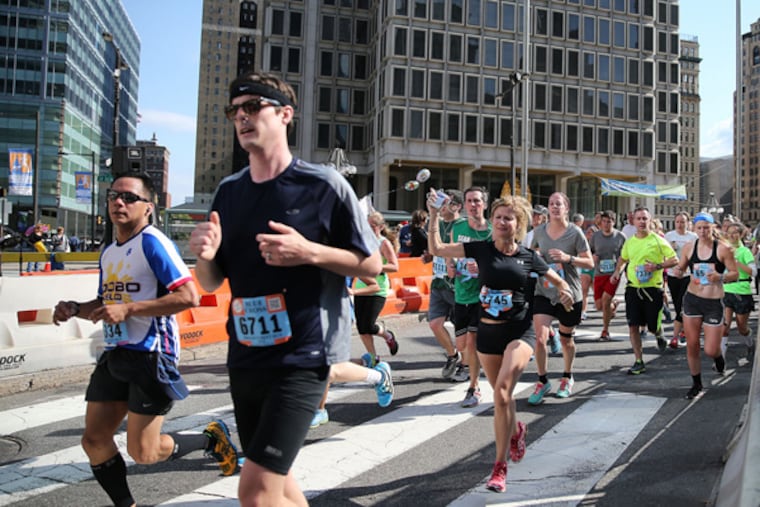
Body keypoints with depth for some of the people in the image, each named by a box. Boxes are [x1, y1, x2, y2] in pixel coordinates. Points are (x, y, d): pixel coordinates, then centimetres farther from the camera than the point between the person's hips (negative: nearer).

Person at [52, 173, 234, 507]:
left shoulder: (152, 242, -14)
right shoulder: (108, 253, 13)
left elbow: (189, 296, -23)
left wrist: (128, 309, -23)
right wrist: (75, 310, 5)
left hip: (151, 357, -8)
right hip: (116, 356, 8)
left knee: (142, 453, -1)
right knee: (94, 440, 8)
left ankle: (211, 439, 23)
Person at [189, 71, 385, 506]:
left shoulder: (323, 185, -8)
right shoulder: (229, 191, 7)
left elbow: (373, 265, -5)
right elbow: (211, 282, 13)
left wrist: (309, 251, -20)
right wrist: (206, 255, -10)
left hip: (302, 357, -6)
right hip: (245, 358, 6)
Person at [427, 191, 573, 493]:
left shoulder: (529, 257, -3)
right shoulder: (481, 249, -2)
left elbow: (559, 281, 11)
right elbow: (436, 249, -2)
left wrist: (566, 292, -11)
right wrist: (434, 216, -10)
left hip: (519, 331, -2)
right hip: (487, 331, 3)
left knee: (502, 391, -19)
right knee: (500, 394, 15)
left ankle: (500, 466, -7)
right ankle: (516, 431, 49)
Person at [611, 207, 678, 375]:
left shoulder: (658, 240, -6)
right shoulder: (629, 242, 7)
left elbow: (674, 260, -5)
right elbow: (623, 258, 26)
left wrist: (657, 266, -19)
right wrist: (617, 271, 10)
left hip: (653, 288, -3)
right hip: (633, 288, 3)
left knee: (653, 326, 4)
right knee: (633, 326, -1)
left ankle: (659, 335, 43)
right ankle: (639, 361, 9)